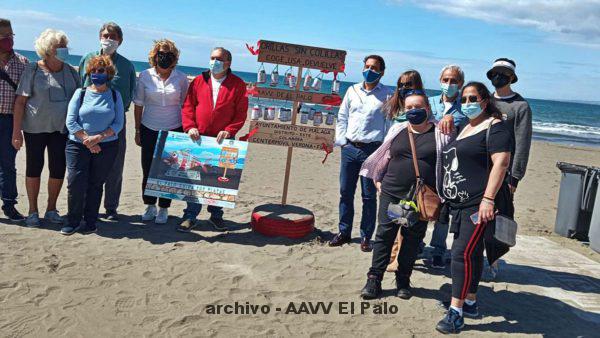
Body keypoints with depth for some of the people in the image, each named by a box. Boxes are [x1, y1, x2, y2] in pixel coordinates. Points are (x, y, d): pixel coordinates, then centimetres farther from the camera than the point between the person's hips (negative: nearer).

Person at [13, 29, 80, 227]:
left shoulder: (70, 72, 5)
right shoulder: (33, 71, -5)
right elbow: (20, 101, -6)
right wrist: (16, 131, -11)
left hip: (61, 129, 3)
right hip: (35, 128, -3)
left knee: (58, 170, 6)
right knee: (34, 168, 7)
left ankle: (51, 210, 23)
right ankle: (32, 211, 20)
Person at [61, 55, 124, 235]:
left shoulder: (115, 95, 5)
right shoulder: (80, 93, 4)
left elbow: (118, 123, -2)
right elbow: (70, 121, -2)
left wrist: (99, 137, -16)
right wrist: (87, 140, -13)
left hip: (106, 147, 0)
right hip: (78, 146, 0)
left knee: (96, 184, 6)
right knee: (76, 183, -7)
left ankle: (90, 222, 19)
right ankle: (73, 221, 11)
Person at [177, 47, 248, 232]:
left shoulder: (238, 85, 2)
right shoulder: (198, 81, 7)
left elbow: (241, 112, -3)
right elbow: (187, 106, 5)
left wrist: (229, 130, -15)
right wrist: (189, 127, -10)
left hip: (223, 140, -1)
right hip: (199, 138, 1)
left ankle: (216, 215, 23)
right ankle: (190, 216, 13)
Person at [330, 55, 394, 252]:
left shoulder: (387, 95, 1)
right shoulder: (353, 91, 10)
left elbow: (391, 124, -1)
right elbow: (342, 118, 14)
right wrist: (341, 141, 3)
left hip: (372, 150, -3)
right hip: (349, 147, 3)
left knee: (369, 195, 2)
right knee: (346, 192, 9)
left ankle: (366, 237, 13)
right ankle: (344, 232, 21)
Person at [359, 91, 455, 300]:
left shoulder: (440, 134, 0)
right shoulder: (397, 130, 9)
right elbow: (385, 157, 18)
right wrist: (378, 179, 14)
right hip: (391, 192, 2)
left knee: (412, 238, 7)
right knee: (384, 234, 1)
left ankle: (403, 280, 20)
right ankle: (374, 279, 7)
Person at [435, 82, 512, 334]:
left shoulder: (494, 128, -8)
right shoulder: (464, 128, 19)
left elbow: (501, 163, -18)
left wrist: (488, 199, -25)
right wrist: (445, 195, 22)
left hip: (479, 205, -9)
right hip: (460, 204, 9)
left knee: (464, 253, -13)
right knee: (471, 253, 15)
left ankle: (456, 312, -9)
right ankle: (470, 303, 25)